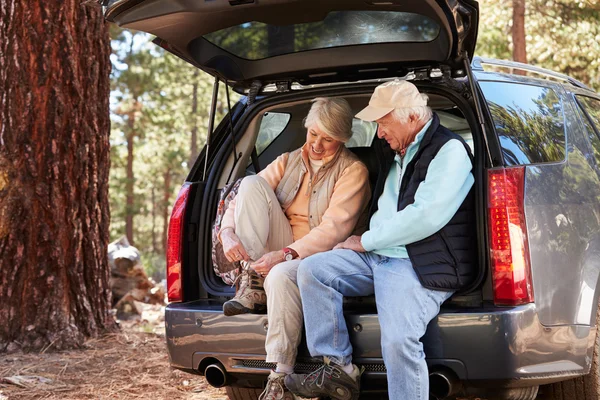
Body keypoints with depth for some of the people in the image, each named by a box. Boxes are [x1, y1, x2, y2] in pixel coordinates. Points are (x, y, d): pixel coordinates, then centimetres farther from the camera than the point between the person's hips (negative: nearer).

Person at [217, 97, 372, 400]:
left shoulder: (352, 170, -5)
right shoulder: (287, 162, 12)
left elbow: (334, 228, -17)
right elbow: (243, 200, 4)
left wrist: (286, 255, -28)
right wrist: (228, 232, -18)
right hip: (281, 252, 5)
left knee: (281, 276, -41)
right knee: (251, 183, -13)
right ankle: (252, 286, -19)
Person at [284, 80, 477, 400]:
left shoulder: (449, 151, -9)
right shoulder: (396, 152, 19)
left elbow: (426, 216, -20)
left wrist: (367, 241, -11)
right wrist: (368, 241, 15)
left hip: (421, 266, -9)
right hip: (377, 257, 9)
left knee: (398, 340, -29)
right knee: (311, 270, -6)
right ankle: (337, 367, -4)